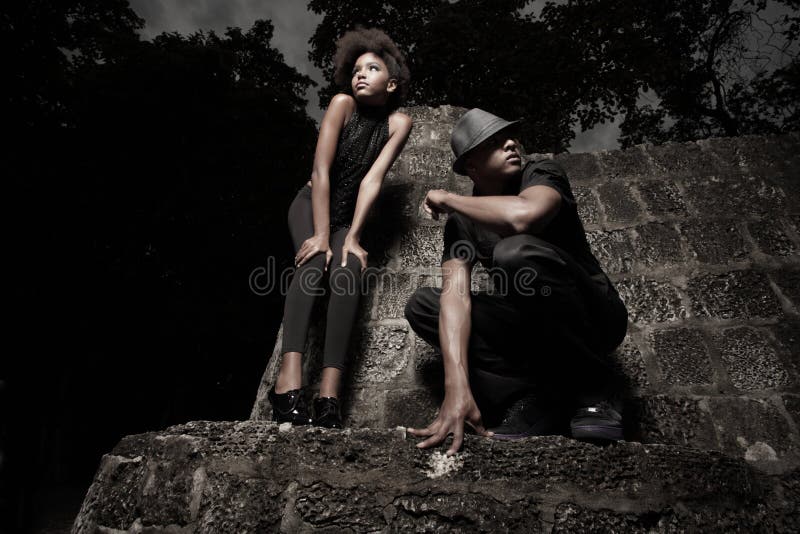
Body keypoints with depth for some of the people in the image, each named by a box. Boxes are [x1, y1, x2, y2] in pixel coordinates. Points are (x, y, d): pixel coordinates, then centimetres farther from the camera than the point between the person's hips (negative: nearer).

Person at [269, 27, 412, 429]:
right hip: (310, 203, -1)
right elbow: (321, 171, -19)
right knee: (313, 263, -32)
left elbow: (373, 179, -16)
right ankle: (289, 378, -45)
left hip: (348, 214, 1)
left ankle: (329, 395, -38)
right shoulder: (343, 103, -13)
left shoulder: (399, 122, -7)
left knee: (348, 272, -29)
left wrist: (352, 237, -23)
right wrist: (321, 236, -26)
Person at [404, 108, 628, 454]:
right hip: (531, 330, 5)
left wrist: (447, 199, -20)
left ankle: (591, 385, -14)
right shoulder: (462, 222, -2)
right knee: (421, 306, -8)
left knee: (516, 252, -33)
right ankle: (535, 394, -16)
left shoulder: (543, 175, -12)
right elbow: (455, 295, -18)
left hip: (594, 317, -5)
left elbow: (523, 215, -38)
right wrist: (457, 387, -33)